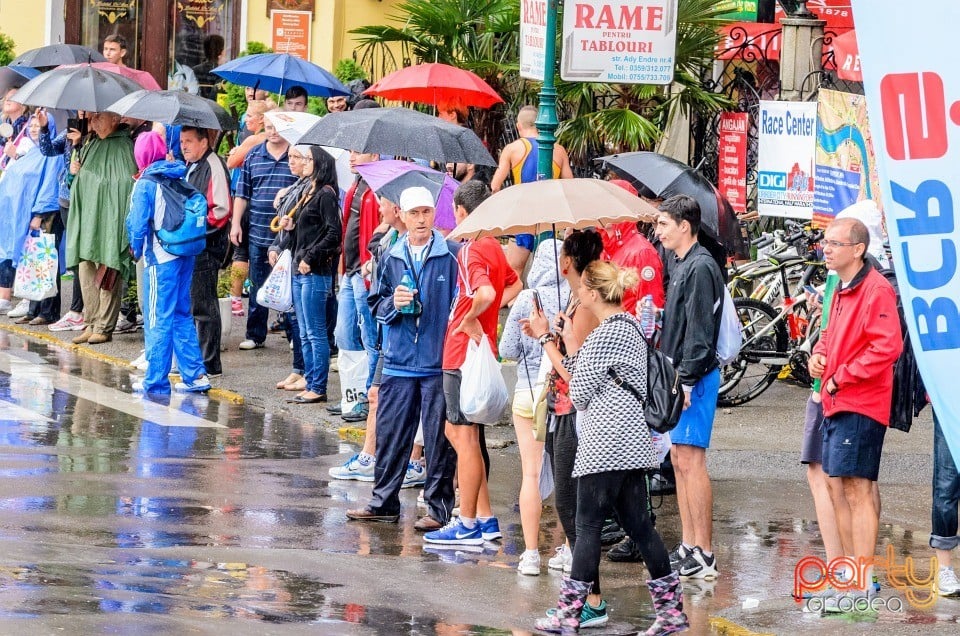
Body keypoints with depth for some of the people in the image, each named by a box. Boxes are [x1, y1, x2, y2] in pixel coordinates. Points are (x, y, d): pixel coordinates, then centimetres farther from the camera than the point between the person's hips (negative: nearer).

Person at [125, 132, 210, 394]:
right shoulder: (180, 176, 7)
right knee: (182, 315, 14)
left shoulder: (146, 183, -10)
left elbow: (138, 222, -10)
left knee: (158, 319, 0)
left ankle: (155, 380, 2)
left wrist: (136, 249, 6)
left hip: (161, 257, -6)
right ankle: (195, 375, 11)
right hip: (186, 254, 6)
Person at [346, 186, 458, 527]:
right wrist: (393, 303, -7)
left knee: (439, 438, 0)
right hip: (399, 361, 3)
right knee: (390, 432, 6)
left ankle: (440, 506, 7)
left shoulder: (450, 256, -1)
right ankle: (384, 502, 15)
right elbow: (377, 305, 15)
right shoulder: (391, 258, 9)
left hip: (439, 362, -3)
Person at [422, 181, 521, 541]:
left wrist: (470, 319, -17)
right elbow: (514, 287, 29)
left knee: (465, 435, -3)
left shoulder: (472, 250, -17)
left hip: (465, 351, -10)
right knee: (456, 432, 18)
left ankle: (468, 525, 2)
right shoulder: (493, 246, 12)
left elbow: (486, 293, -35)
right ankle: (485, 520, 20)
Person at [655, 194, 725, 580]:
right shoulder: (682, 265, 15)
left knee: (690, 462, -9)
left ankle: (703, 556, -7)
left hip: (694, 378, -10)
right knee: (680, 460, 12)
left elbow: (699, 331, -19)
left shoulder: (700, 268, -15)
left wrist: (687, 380, -21)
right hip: (678, 377, 10)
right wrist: (672, 375, 16)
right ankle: (688, 548, 18)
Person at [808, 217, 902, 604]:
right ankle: (852, 574, 25)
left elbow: (887, 347, -22)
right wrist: (818, 355, 8)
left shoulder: (876, 290, -14)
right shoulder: (841, 291, 16)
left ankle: (863, 589, -10)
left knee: (856, 490, -10)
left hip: (860, 406, -10)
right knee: (838, 489, 15)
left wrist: (842, 377, -18)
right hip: (836, 405, 10)